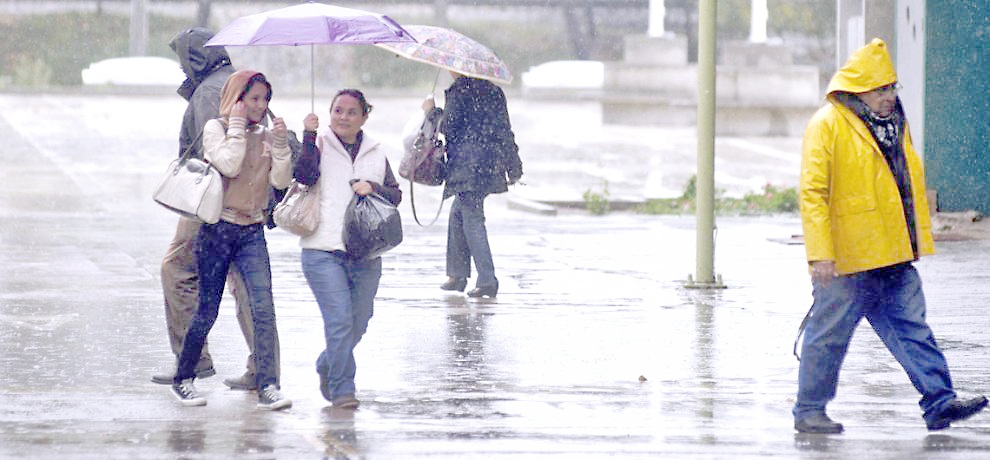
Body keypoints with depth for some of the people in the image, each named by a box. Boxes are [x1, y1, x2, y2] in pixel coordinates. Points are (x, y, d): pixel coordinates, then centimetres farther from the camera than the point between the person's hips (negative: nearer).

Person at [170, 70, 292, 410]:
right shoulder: (216, 128, -1)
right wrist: (237, 125, -12)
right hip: (218, 228, -4)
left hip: (252, 232, 4)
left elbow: (281, 181, 2)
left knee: (264, 308, -13)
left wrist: (280, 143, -7)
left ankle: (267, 388, -17)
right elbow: (229, 165, -19)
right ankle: (183, 379, 20)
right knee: (207, 311, 1)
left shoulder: (265, 136, 12)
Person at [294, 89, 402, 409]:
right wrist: (309, 136, -18)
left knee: (359, 323, 10)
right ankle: (341, 389, -6)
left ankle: (327, 365, 37)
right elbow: (305, 175, -13)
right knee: (340, 319, -15)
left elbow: (395, 195, 11)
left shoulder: (377, 152, 14)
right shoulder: (319, 145, 4)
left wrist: (373, 188, -8)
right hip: (323, 251, -4)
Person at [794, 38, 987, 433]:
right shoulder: (827, 126, -11)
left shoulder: (895, 123, 14)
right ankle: (809, 412, 12)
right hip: (847, 260, -7)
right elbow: (812, 193, -14)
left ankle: (940, 402, 1)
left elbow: (913, 182, 24)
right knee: (829, 335, 2)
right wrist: (821, 254, -20)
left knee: (912, 329, 3)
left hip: (895, 258, 7)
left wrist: (919, 239, 21)